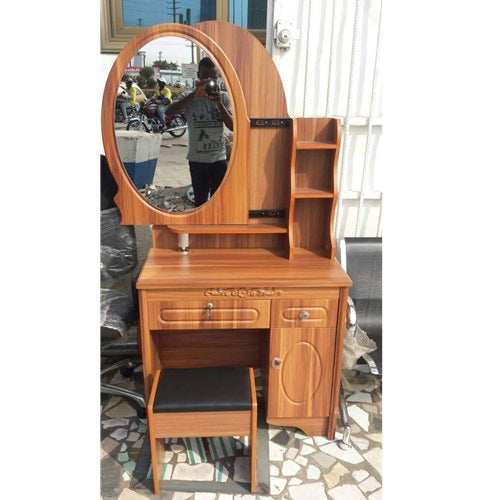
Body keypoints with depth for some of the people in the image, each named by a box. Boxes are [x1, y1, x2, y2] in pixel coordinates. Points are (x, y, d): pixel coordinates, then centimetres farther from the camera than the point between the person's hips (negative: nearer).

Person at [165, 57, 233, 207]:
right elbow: (169, 112, -23)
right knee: (200, 200, 11)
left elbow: (232, 126, -7)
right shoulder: (188, 96, -5)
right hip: (197, 160, -1)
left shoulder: (223, 97, 1)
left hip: (219, 159, 2)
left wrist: (219, 103, -20)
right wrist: (194, 94, -30)